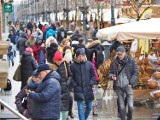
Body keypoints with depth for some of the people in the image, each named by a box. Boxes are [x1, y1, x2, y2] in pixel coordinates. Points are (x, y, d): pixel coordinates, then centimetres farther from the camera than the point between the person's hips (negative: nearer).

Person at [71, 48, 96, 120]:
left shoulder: (89, 64, 3)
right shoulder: (73, 65, -3)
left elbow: (93, 75, 9)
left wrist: (91, 84, -3)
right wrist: (75, 86, -9)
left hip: (88, 90, 3)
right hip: (79, 90, -3)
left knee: (89, 107, 11)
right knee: (81, 108, -6)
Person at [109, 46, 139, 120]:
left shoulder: (131, 61, -2)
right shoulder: (114, 62, 3)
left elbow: (136, 72, 1)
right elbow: (111, 73, 12)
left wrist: (131, 83, -7)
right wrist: (112, 76, -12)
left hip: (128, 86, -2)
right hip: (118, 87, 2)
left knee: (130, 105, -7)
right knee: (121, 106, 4)